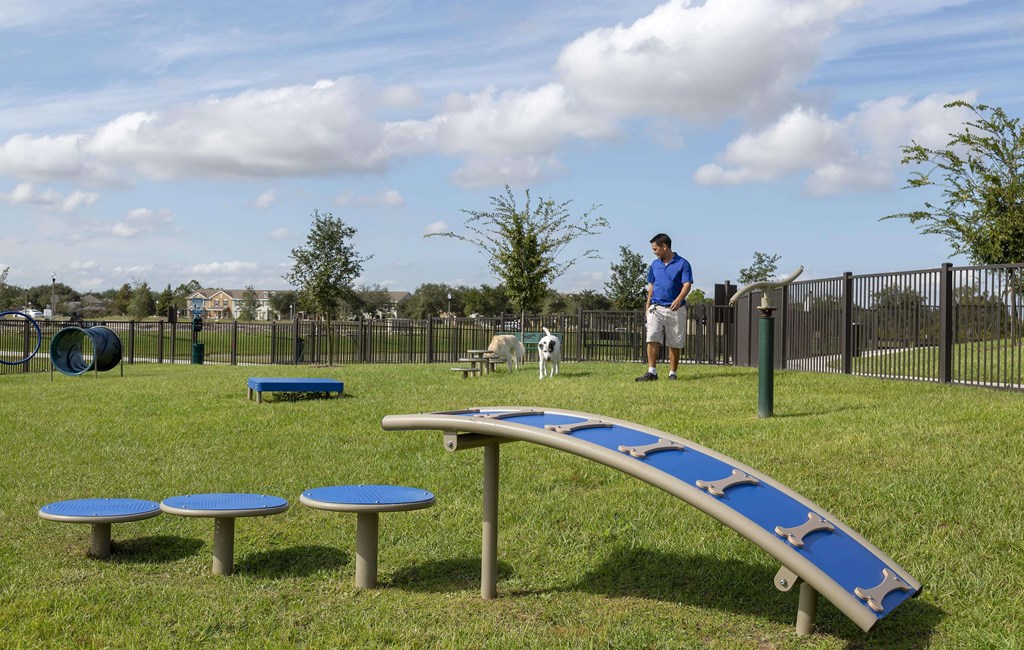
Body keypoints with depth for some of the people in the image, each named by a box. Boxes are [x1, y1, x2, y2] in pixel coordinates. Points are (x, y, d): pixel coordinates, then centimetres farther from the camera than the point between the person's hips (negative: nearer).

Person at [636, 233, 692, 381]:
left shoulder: (682, 264, -3)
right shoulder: (654, 265, 12)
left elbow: (687, 284, -13)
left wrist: (679, 299, -30)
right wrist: (648, 306, 15)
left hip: (675, 309, -3)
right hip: (656, 308, 3)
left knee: (675, 344, 3)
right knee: (652, 339, -12)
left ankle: (672, 373, 13)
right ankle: (652, 372, -13)